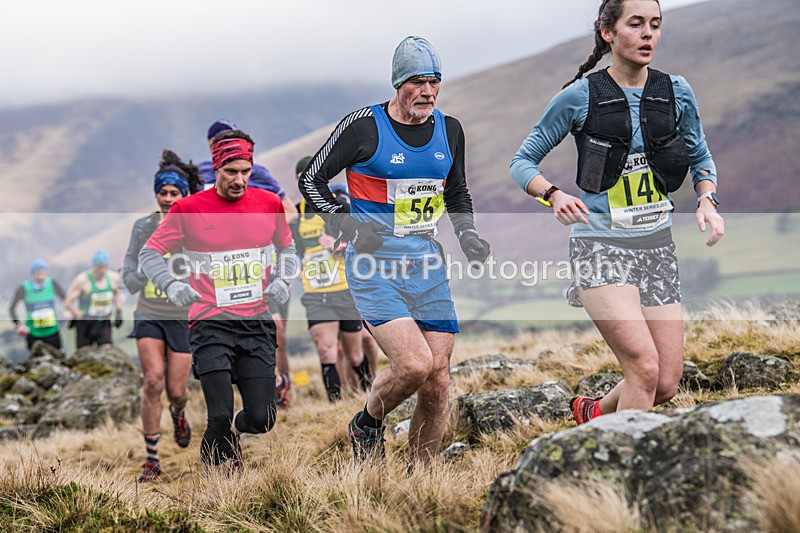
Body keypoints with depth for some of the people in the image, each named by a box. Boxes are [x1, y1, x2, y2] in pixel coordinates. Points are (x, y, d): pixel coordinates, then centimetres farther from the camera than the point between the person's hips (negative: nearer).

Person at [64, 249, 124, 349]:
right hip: (85, 325, -3)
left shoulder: (113, 278, -2)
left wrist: (118, 312, 8)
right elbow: (68, 302, -14)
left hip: (104, 323, 3)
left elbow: (117, 293, 21)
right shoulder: (82, 280, -15)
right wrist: (82, 316, -24)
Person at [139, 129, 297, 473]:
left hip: (257, 325, 3)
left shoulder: (269, 204, 5)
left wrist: (282, 280, 2)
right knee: (221, 416, -15)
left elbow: (287, 248, 21)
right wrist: (172, 285, -15)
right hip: (210, 325, -3)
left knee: (261, 420, -1)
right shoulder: (189, 208, -3)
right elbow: (149, 253, 3)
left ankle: (233, 429, 35)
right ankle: (215, 464, 14)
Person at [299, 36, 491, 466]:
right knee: (414, 364, -20)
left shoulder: (449, 130, 10)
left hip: (427, 265, 5)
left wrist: (468, 236, 9)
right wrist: (347, 226, -12)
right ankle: (366, 427, 11)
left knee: (438, 379, 0)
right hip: (375, 267, -5)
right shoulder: (363, 126, -7)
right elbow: (311, 179, 0)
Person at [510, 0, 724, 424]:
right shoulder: (580, 96, -6)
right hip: (601, 246, -5)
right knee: (645, 367, -19)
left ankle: (594, 412, 32)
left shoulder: (676, 92, 5)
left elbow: (700, 158, 19)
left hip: (657, 245, 5)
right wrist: (554, 195, -19)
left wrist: (707, 201, -2)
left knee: (667, 383, 3)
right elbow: (522, 162, 0)